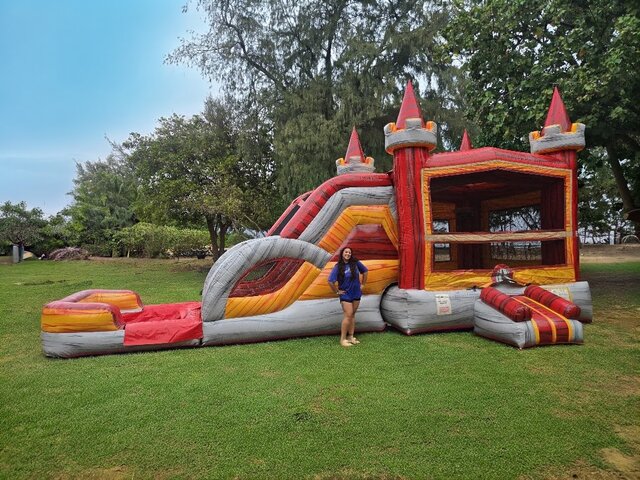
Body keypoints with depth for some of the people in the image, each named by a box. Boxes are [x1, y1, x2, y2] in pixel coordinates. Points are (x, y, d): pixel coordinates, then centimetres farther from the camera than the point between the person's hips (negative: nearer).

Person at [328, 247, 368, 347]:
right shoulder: (338, 267, -14)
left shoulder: (356, 263, -4)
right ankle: (343, 339, -2)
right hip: (345, 295, -4)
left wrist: (362, 284, 9)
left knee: (352, 315, 11)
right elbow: (331, 281, -18)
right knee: (348, 315, -10)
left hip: (356, 293, 4)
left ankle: (350, 337, 20)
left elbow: (365, 271, 11)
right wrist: (337, 292, -12)